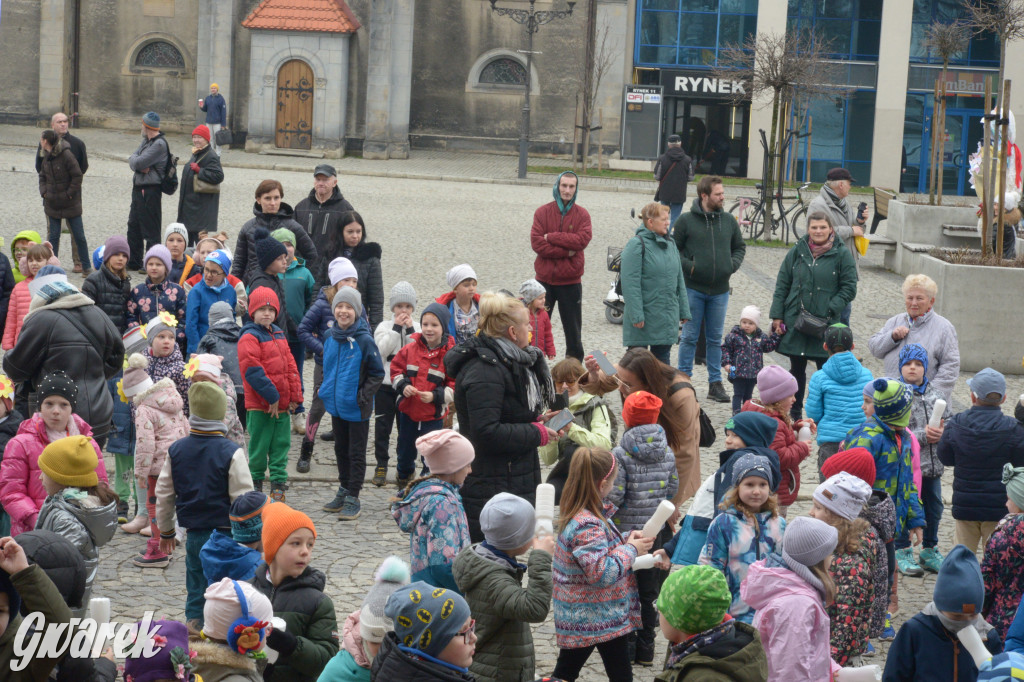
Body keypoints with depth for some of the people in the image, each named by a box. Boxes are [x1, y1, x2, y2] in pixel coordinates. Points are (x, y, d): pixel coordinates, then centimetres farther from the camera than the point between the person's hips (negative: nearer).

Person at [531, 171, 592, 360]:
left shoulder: (582, 215, 1)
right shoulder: (542, 212, 0)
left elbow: (582, 240, -15)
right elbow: (536, 243, -11)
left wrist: (551, 237, -15)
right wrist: (566, 252, -16)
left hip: (571, 282, 0)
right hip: (545, 279, 0)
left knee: (573, 331, 8)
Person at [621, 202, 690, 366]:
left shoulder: (670, 246, 12)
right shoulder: (636, 245, -11)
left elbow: (679, 280, 18)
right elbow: (630, 282, -16)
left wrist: (684, 310, 14)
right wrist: (636, 314, -20)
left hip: (667, 317, 7)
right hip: (644, 317, -7)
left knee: (662, 358, 12)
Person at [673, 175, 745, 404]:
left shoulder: (729, 220, 6)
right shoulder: (686, 220, -5)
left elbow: (740, 246, 18)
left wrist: (733, 264, 1)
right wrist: (687, 266, -13)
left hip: (720, 290, 3)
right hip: (693, 288, -3)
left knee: (715, 339, 10)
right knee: (689, 337, 3)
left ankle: (715, 383, 16)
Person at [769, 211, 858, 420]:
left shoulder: (842, 255, -2)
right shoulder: (797, 252, 7)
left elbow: (849, 289, -2)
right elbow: (782, 284, 9)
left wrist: (829, 311, -13)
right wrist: (777, 316, 3)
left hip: (826, 325, -3)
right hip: (795, 322, 3)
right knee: (796, 369, 11)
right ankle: (794, 413, 22)